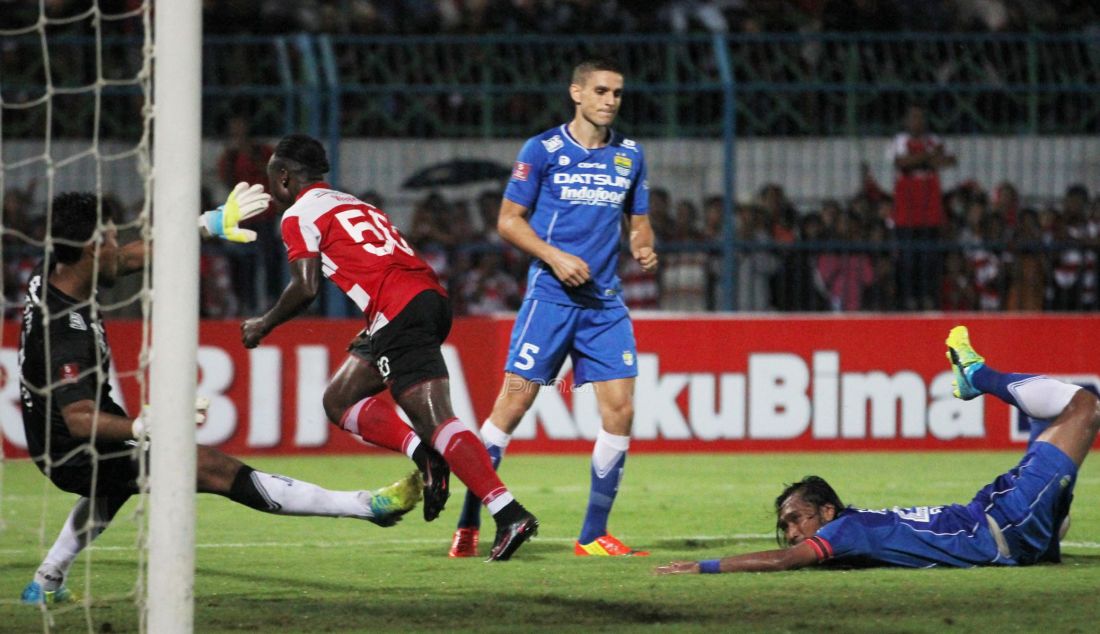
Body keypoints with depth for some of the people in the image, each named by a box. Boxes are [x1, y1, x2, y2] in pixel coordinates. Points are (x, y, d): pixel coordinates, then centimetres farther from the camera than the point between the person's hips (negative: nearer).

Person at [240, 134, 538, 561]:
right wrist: (374, 335, 32)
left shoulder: (299, 215, 5)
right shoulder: (351, 204, 31)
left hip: (400, 312, -9)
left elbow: (306, 287, -5)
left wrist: (263, 325, 10)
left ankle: (509, 515, -25)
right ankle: (424, 455, -2)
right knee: (339, 401, 17)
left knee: (436, 421, -15)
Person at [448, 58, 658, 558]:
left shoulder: (629, 156, 11)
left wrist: (644, 249, -3)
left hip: (605, 302, 4)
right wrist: (555, 256, -14)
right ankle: (468, 525, 1)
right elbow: (508, 220, -1)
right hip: (550, 296, -4)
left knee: (620, 409, -4)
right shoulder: (542, 150, -3)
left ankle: (593, 535, 5)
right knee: (513, 402, -8)